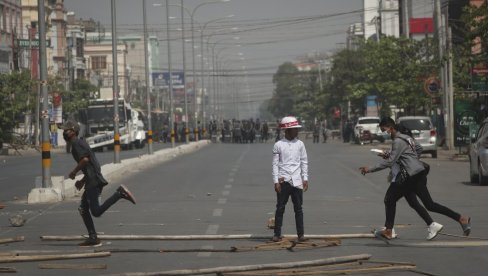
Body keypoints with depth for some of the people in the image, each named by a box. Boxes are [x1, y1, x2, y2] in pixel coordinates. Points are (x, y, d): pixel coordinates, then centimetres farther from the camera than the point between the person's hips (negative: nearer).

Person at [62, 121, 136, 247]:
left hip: (93, 182, -10)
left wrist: (74, 172, -7)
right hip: (91, 181, 10)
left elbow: (85, 159, -21)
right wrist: (82, 181, 24)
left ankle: (120, 193, -16)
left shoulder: (76, 143, -6)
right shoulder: (80, 143, 24)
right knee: (83, 209, 12)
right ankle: (93, 238, 11)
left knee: (96, 212, -16)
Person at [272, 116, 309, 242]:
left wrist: (305, 179, 3)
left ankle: (301, 234, 6)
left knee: (298, 208, 3)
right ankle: (277, 234, 8)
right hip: (283, 181, -2)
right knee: (280, 208, 2)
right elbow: (275, 164, 0)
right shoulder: (278, 145, -1)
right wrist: (276, 181, -6)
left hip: (297, 181, 2)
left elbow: (304, 162, 10)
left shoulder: (299, 144, 7)